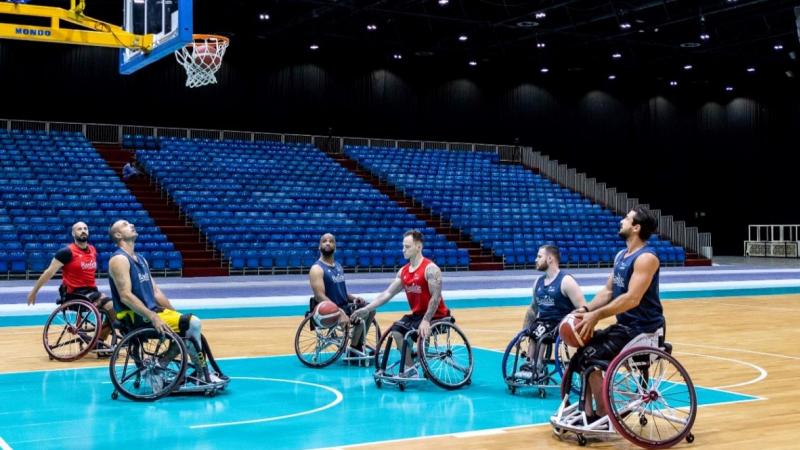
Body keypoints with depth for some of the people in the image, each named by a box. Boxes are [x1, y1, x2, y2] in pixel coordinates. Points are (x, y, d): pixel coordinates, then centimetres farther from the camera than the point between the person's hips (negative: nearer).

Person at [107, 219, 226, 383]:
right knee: (193, 324, -17)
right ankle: (203, 374, -8)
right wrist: (153, 317, -28)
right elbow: (125, 296, -21)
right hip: (136, 317, -9)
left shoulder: (140, 259, 17)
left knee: (190, 325, 4)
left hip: (150, 311, 9)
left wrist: (175, 313, 9)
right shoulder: (119, 259, -11)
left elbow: (155, 292, 18)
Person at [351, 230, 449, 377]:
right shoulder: (403, 271, 6)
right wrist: (366, 309, -3)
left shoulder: (430, 269, -18)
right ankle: (409, 368, 2)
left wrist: (426, 320, -31)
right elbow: (387, 293, 6)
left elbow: (436, 297, -23)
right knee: (396, 330, -5)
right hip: (417, 314, 8)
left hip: (436, 315, -8)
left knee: (421, 332, -27)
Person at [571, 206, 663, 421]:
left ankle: (603, 417, -4)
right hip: (625, 325, 10)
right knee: (584, 349, 8)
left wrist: (596, 316, -27)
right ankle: (588, 412, 11)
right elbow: (608, 291, 14)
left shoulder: (646, 258, -18)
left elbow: (632, 298, -27)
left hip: (643, 329, -10)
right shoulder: (621, 255, 12)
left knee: (590, 357, -17)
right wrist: (586, 309, -4)